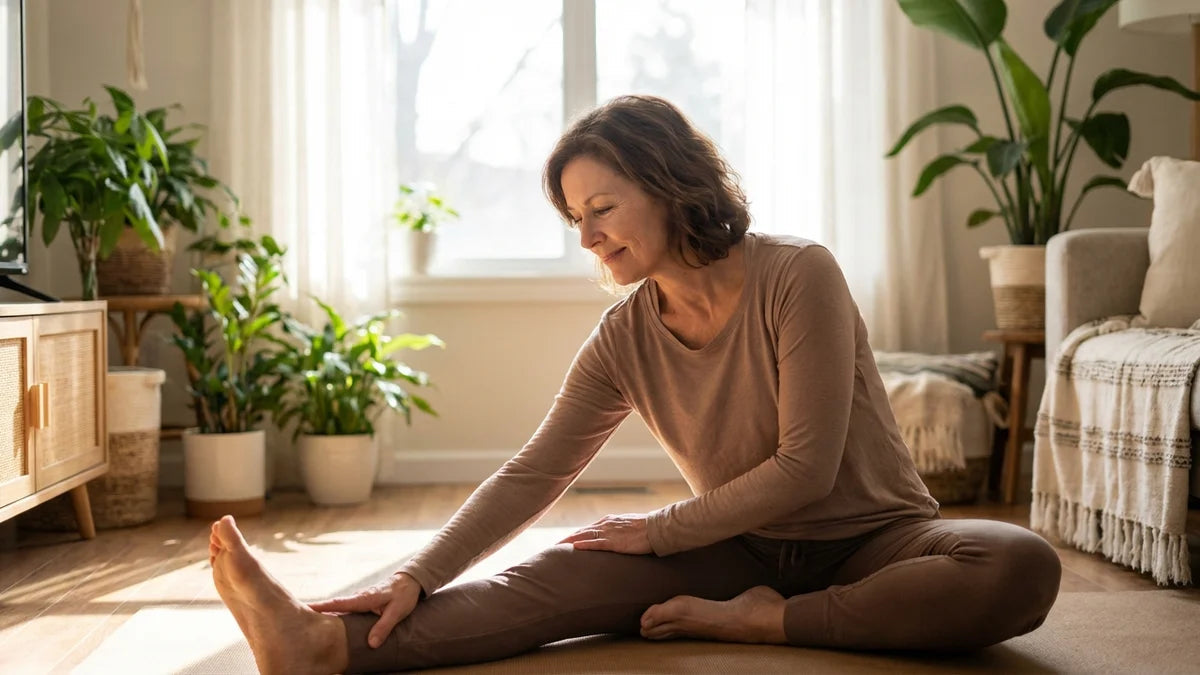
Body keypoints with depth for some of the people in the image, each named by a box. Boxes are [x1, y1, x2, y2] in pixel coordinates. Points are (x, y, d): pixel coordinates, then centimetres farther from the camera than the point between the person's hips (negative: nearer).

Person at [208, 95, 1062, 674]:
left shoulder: (798, 277, -17)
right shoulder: (624, 339, -2)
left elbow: (806, 468, -18)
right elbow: (531, 477, -7)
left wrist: (663, 530, -13)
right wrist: (417, 577, -20)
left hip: (873, 539, -3)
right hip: (749, 551, 3)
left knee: (1023, 566, -34)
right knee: (572, 574, -22)